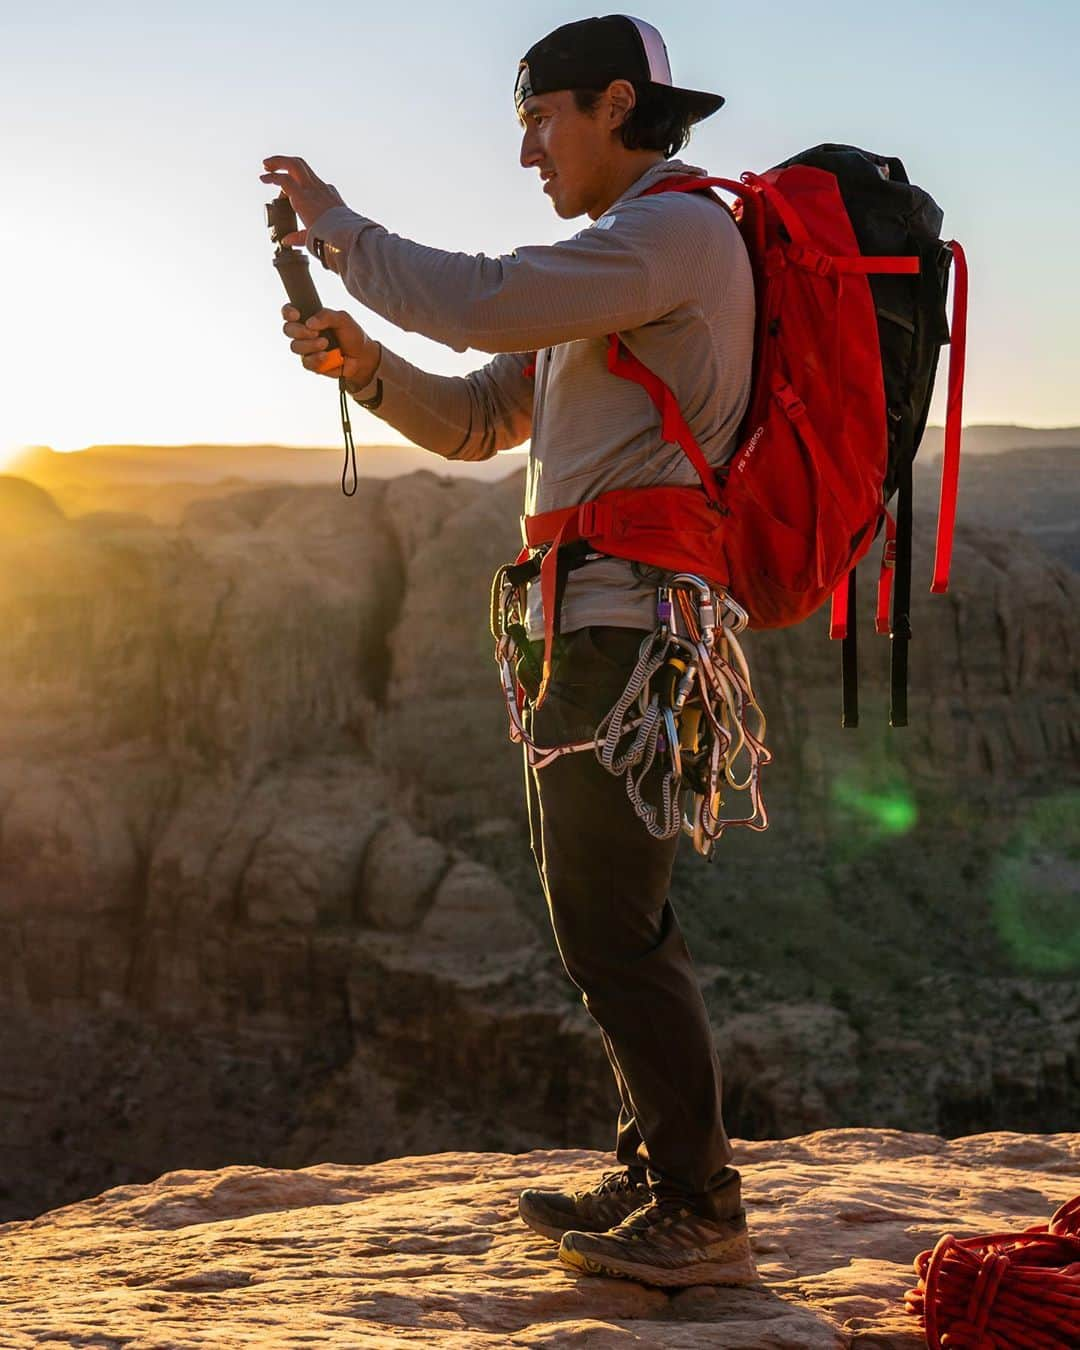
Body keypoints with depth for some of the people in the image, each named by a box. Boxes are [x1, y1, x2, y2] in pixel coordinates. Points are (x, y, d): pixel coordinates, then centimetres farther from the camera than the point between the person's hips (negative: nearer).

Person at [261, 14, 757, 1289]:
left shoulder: (679, 227, -9)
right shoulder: (623, 263, 23)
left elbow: (480, 302, -22)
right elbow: (471, 420, 22)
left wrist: (337, 228, -7)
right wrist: (361, 361, 4)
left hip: (632, 629, -10)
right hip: (591, 629, 10)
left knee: (608, 921, -9)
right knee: (604, 911, 14)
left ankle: (701, 1215, -1)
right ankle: (655, 1171, 24)